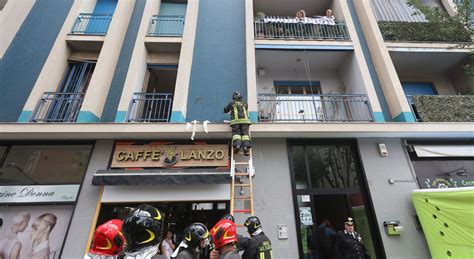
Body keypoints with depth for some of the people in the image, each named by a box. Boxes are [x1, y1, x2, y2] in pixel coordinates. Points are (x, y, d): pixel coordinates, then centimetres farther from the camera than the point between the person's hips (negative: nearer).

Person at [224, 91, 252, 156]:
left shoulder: (232, 103, 17)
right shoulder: (245, 103, 23)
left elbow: (225, 110, 29)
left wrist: (230, 109, 48)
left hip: (235, 121, -1)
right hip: (244, 120, 1)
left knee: (236, 133, -5)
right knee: (245, 133, -6)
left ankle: (237, 145, -28)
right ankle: (246, 146, -23)